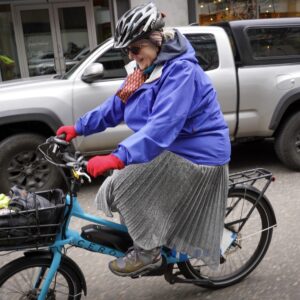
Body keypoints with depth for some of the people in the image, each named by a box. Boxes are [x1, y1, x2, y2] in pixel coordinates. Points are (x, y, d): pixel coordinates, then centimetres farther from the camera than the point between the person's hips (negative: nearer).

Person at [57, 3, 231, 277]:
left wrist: (118, 157, -43)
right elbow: (115, 106, 11)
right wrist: (78, 128, 8)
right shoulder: (147, 70, 7)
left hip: (197, 156, -9)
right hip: (172, 150, 10)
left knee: (125, 185, -17)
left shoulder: (181, 71, -23)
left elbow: (163, 125, -35)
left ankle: (148, 252, 2)